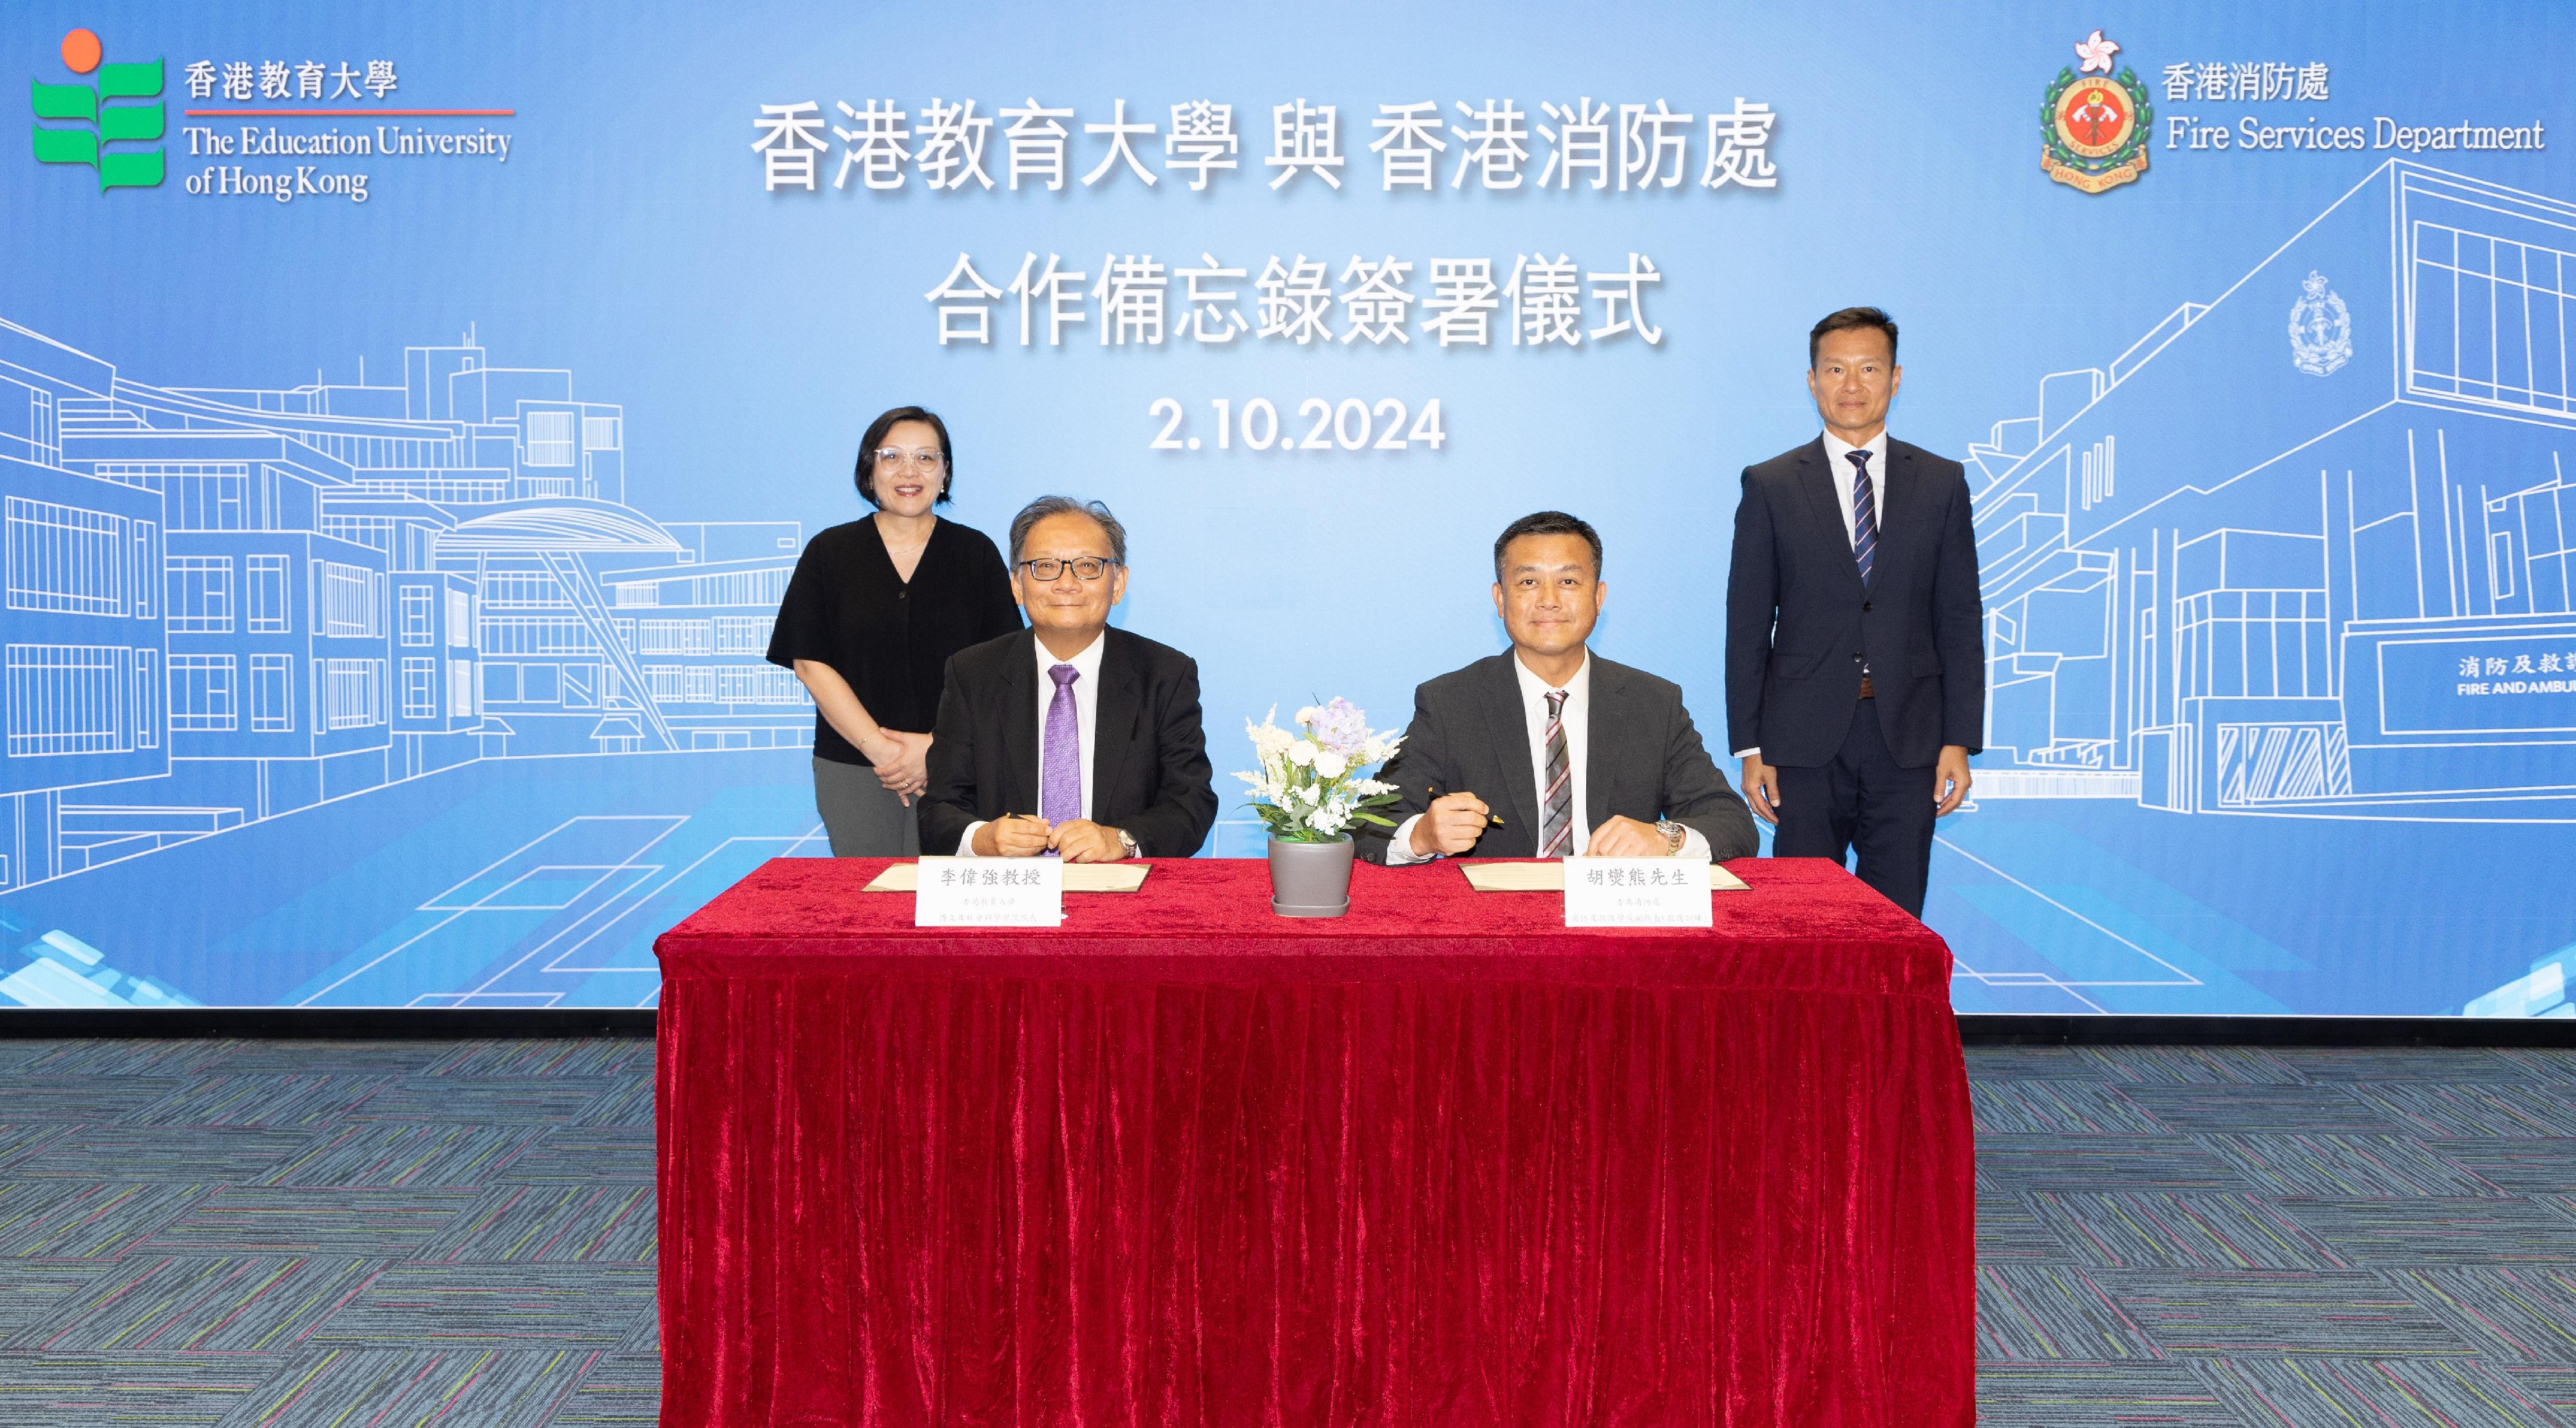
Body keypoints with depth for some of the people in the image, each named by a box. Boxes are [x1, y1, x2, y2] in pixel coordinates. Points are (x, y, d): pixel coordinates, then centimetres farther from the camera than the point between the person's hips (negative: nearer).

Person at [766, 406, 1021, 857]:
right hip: (851, 766, 1)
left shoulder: (976, 553, 6)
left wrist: (937, 748, -12)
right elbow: (811, 665, 0)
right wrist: (880, 748, -10)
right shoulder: (829, 553, 7)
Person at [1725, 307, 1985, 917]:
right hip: (1805, 741, -1)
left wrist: (1960, 740, -1)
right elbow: (1748, 626, 2)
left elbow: (1960, 621, 6)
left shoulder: (1942, 484, 8)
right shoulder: (1770, 486, 4)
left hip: (1908, 737, 1)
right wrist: (1750, 748, -3)